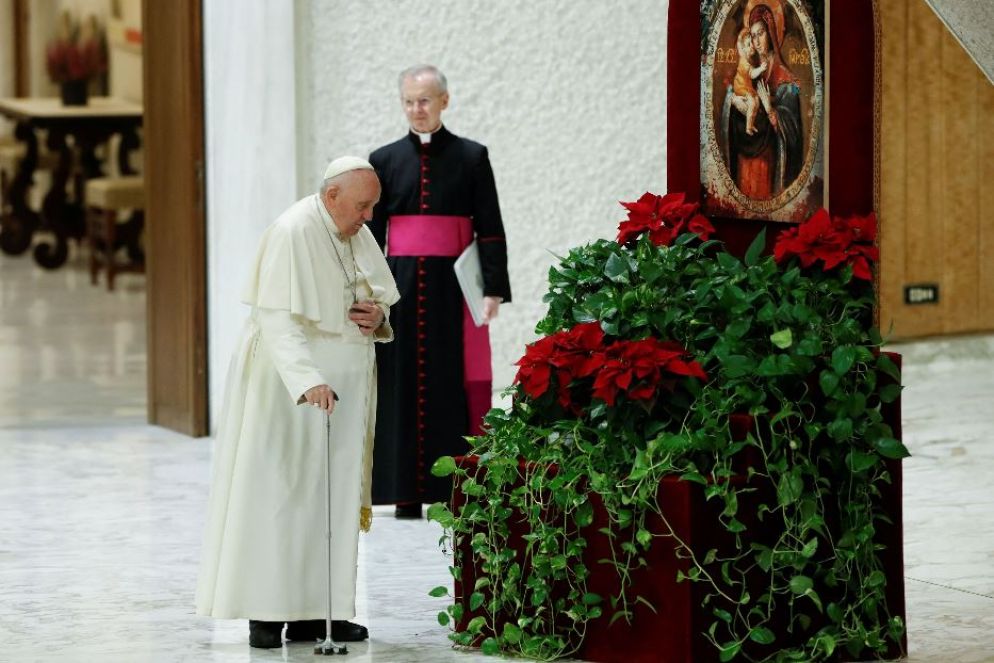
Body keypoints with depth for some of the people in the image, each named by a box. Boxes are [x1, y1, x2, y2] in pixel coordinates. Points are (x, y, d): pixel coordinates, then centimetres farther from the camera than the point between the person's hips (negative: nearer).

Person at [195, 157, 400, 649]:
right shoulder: (291, 233, -17)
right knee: (279, 493, -5)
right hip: (291, 383, -8)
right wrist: (308, 381, -38)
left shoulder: (358, 235, 8)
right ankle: (265, 613, -2)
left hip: (344, 384, 8)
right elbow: (277, 319, -26)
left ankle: (314, 612, 9)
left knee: (333, 496, 6)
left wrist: (377, 316, -3)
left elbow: (382, 299, 21)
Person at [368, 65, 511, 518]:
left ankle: (457, 490, 3)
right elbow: (372, 234, 9)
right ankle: (407, 492, 5)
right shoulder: (386, 160, 8)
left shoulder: (471, 157, 4)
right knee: (403, 385, 1)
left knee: (455, 383, -2)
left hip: (453, 285, -2)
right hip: (402, 284, 2)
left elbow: (490, 229, 1)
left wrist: (493, 288, -8)